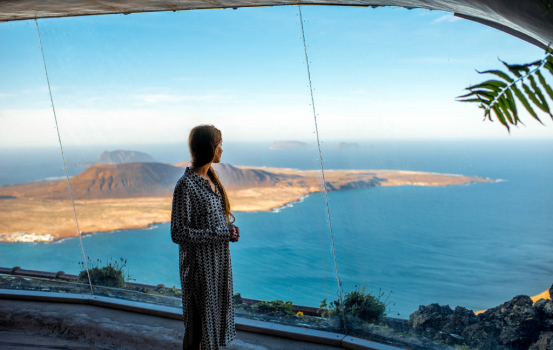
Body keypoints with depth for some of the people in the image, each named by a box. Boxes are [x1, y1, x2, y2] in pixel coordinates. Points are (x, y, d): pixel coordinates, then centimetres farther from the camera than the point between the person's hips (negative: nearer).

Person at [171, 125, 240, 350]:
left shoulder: (210, 177, 6)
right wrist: (222, 234, -22)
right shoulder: (186, 184, -21)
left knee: (215, 314, 19)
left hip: (218, 261, 8)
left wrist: (229, 228, -3)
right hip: (200, 266, -8)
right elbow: (178, 233, -22)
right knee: (199, 321, 7)